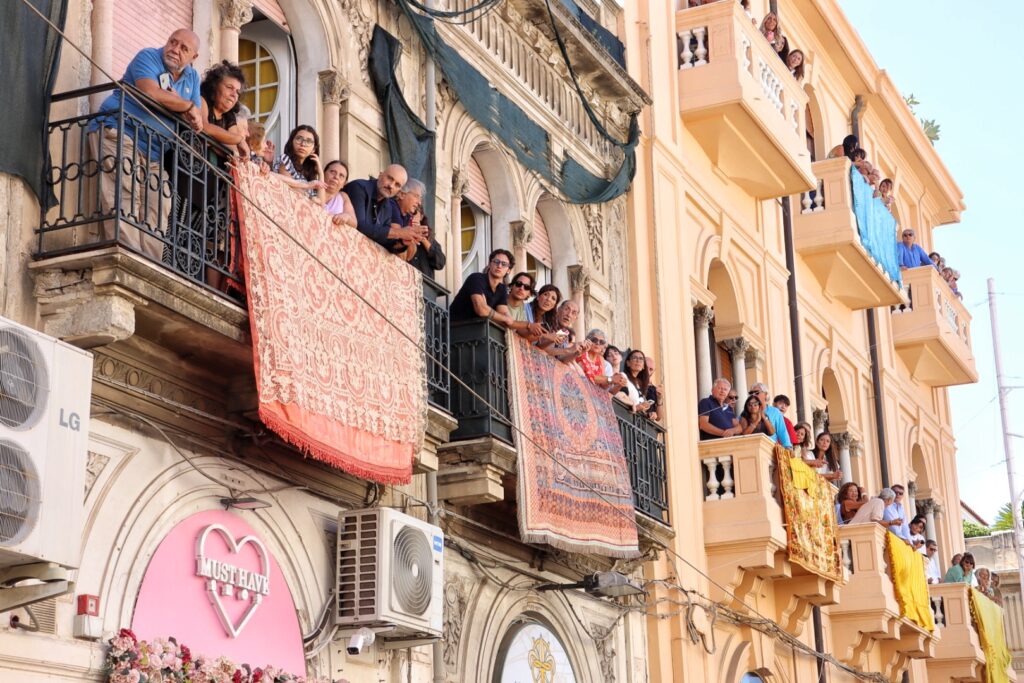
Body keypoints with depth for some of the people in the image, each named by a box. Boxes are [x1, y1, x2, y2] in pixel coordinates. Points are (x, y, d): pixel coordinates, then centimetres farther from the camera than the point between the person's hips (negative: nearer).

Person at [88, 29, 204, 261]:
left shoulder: (192, 77, 19)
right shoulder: (148, 57, 0)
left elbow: (198, 121, 11)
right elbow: (151, 92, -20)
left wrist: (172, 101, -8)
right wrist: (187, 106, -5)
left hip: (153, 152, 7)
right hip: (118, 134, -7)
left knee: (156, 211, -6)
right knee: (125, 196, -23)